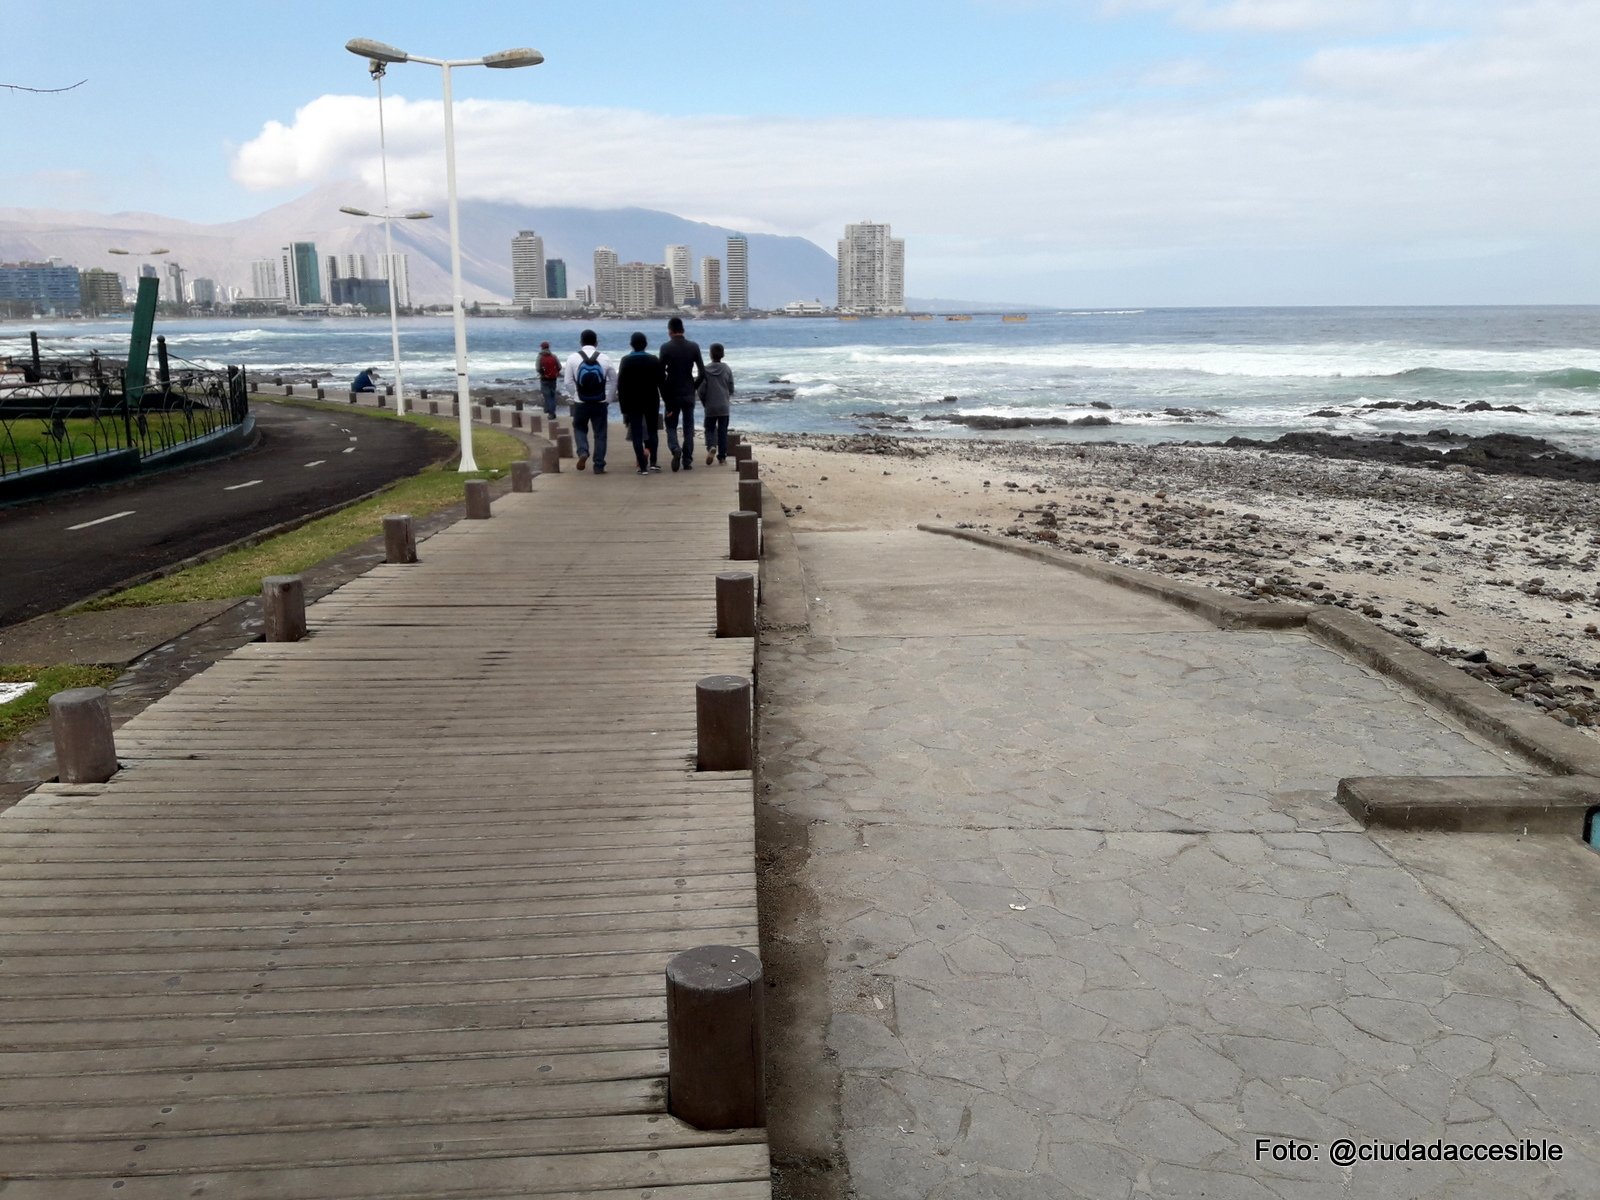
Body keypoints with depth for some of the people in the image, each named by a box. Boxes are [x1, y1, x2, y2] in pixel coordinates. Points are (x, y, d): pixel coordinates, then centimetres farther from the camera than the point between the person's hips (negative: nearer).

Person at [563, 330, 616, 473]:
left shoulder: (573, 358, -4)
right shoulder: (605, 359, -2)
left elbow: (569, 382, -5)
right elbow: (613, 380, 0)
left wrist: (577, 395, 9)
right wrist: (608, 399, 7)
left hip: (580, 403, 0)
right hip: (600, 403, 0)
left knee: (579, 428, 21)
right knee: (600, 434, 8)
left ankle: (583, 452, -4)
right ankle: (599, 466, 7)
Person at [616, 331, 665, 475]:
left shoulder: (625, 361, -5)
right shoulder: (654, 360, -2)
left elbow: (621, 386, -6)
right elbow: (661, 382, -1)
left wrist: (623, 407, -2)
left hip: (633, 403, -1)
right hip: (652, 401, 1)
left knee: (637, 435, 0)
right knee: (652, 431, 15)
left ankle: (643, 467, -4)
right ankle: (652, 462, 8)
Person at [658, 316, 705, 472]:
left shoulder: (666, 347, -7)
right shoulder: (693, 347, 0)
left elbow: (661, 373, -10)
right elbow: (702, 372, -1)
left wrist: (664, 395, -3)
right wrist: (693, 387, 11)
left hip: (672, 394, -2)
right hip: (689, 394, 2)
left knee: (671, 425, 10)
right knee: (688, 427, 10)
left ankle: (675, 449, -17)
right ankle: (687, 460, 9)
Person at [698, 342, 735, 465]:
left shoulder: (705, 370, -7)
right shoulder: (727, 369, -2)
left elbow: (701, 390, -5)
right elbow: (731, 388, 4)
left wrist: (704, 403, 11)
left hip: (710, 407, -1)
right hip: (724, 406, 1)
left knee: (710, 429, 10)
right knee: (723, 431, 7)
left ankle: (711, 447, -16)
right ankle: (722, 456, 7)